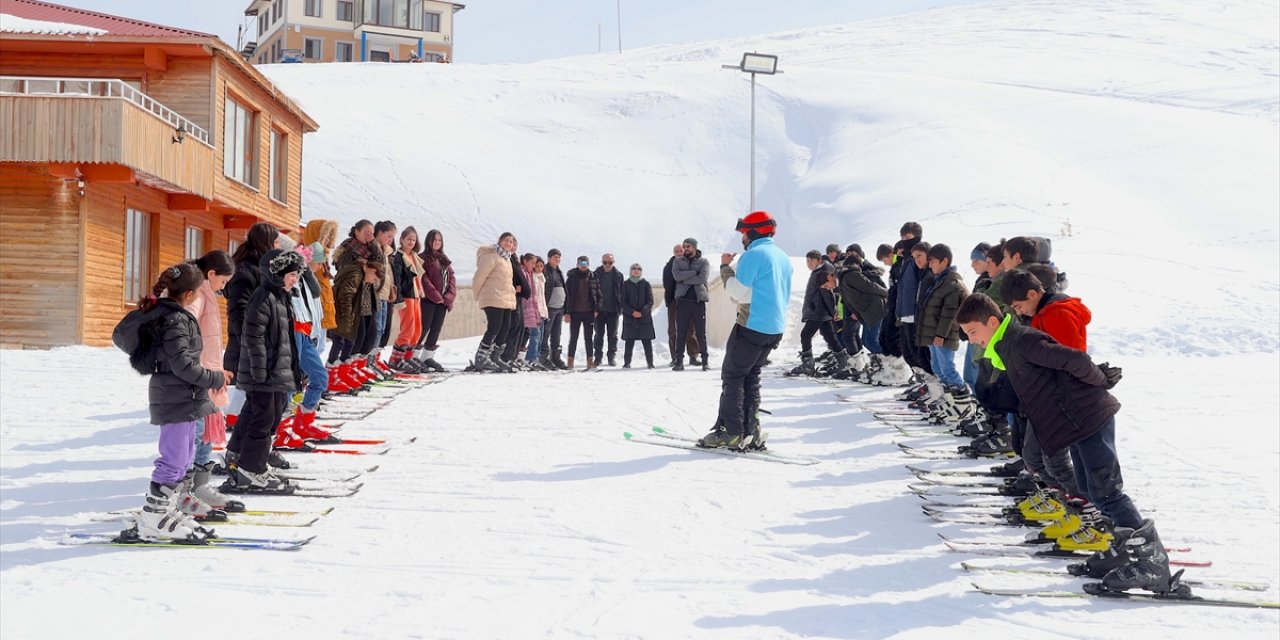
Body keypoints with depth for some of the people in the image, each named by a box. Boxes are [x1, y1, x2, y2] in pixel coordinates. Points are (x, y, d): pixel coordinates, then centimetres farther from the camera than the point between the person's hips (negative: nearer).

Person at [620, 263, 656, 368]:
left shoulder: (646, 284, 6)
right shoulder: (626, 284, 6)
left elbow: (650, 301, 1)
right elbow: (623, 301, 2)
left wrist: (642, 312, -12)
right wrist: (632, 312, -12)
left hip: (645, 317, 0)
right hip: (629, 317, 0)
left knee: (647, 341, -1)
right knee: (629, 342, -1)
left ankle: (650, 362, 3)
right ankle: (627, 362, 5)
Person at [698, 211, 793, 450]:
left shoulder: (753, 255, -13)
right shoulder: (783, 257, 15)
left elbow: (737, 293, -13)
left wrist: (725, 267, -2)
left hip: (752, 326, -9)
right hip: (775, 329, 9)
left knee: (732, 376, -2)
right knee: (751, 377, 14)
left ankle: (731, 432, -5)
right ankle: (751, 432, 9)